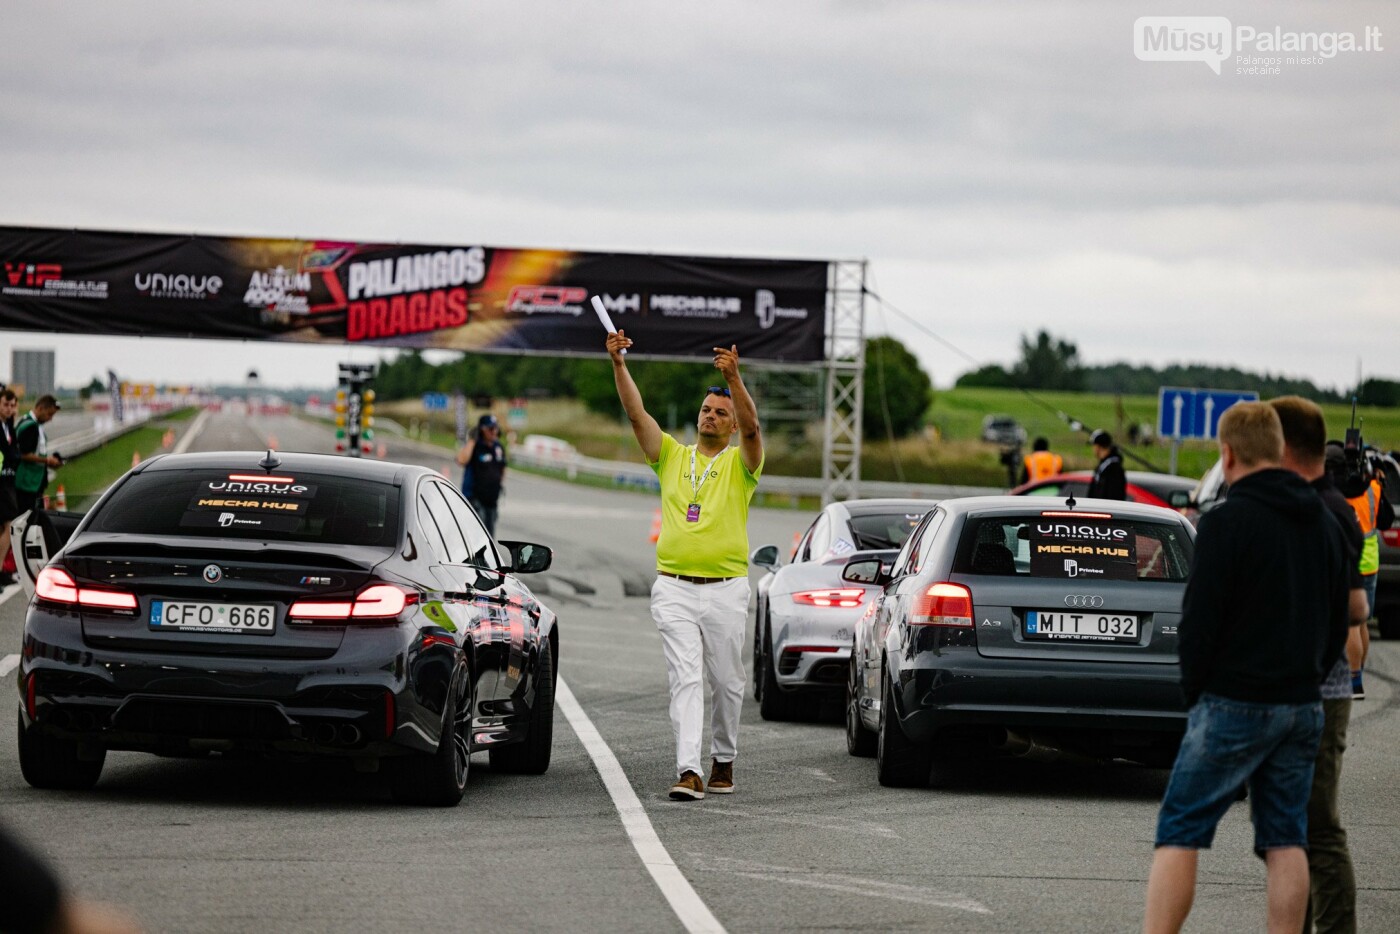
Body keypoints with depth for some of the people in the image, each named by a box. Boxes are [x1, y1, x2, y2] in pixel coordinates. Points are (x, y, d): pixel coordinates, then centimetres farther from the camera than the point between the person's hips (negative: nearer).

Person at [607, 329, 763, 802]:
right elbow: (637, 414, 1)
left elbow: (752, 427, -16)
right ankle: (688, 771, -18)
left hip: (726, 589, -1)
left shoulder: (740, 464, 5)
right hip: (673, 587, 1)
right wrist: (618, 363, -13)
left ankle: (723, 761, 27)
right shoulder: (672, 456, 12)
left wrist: (735, 378, -31)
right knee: (685, 679, -9)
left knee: (727, 682, 8)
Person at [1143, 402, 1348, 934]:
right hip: (1303, 708, 7)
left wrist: (1194, 692, 0)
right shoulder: (1325, 526, 11)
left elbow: (1199, 622, -13)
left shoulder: (1228, 523, -13)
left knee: (1179, 834, -2)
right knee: (1286, 840, 8)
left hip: (1234, 708, -7)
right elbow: (1337, 625, 16)